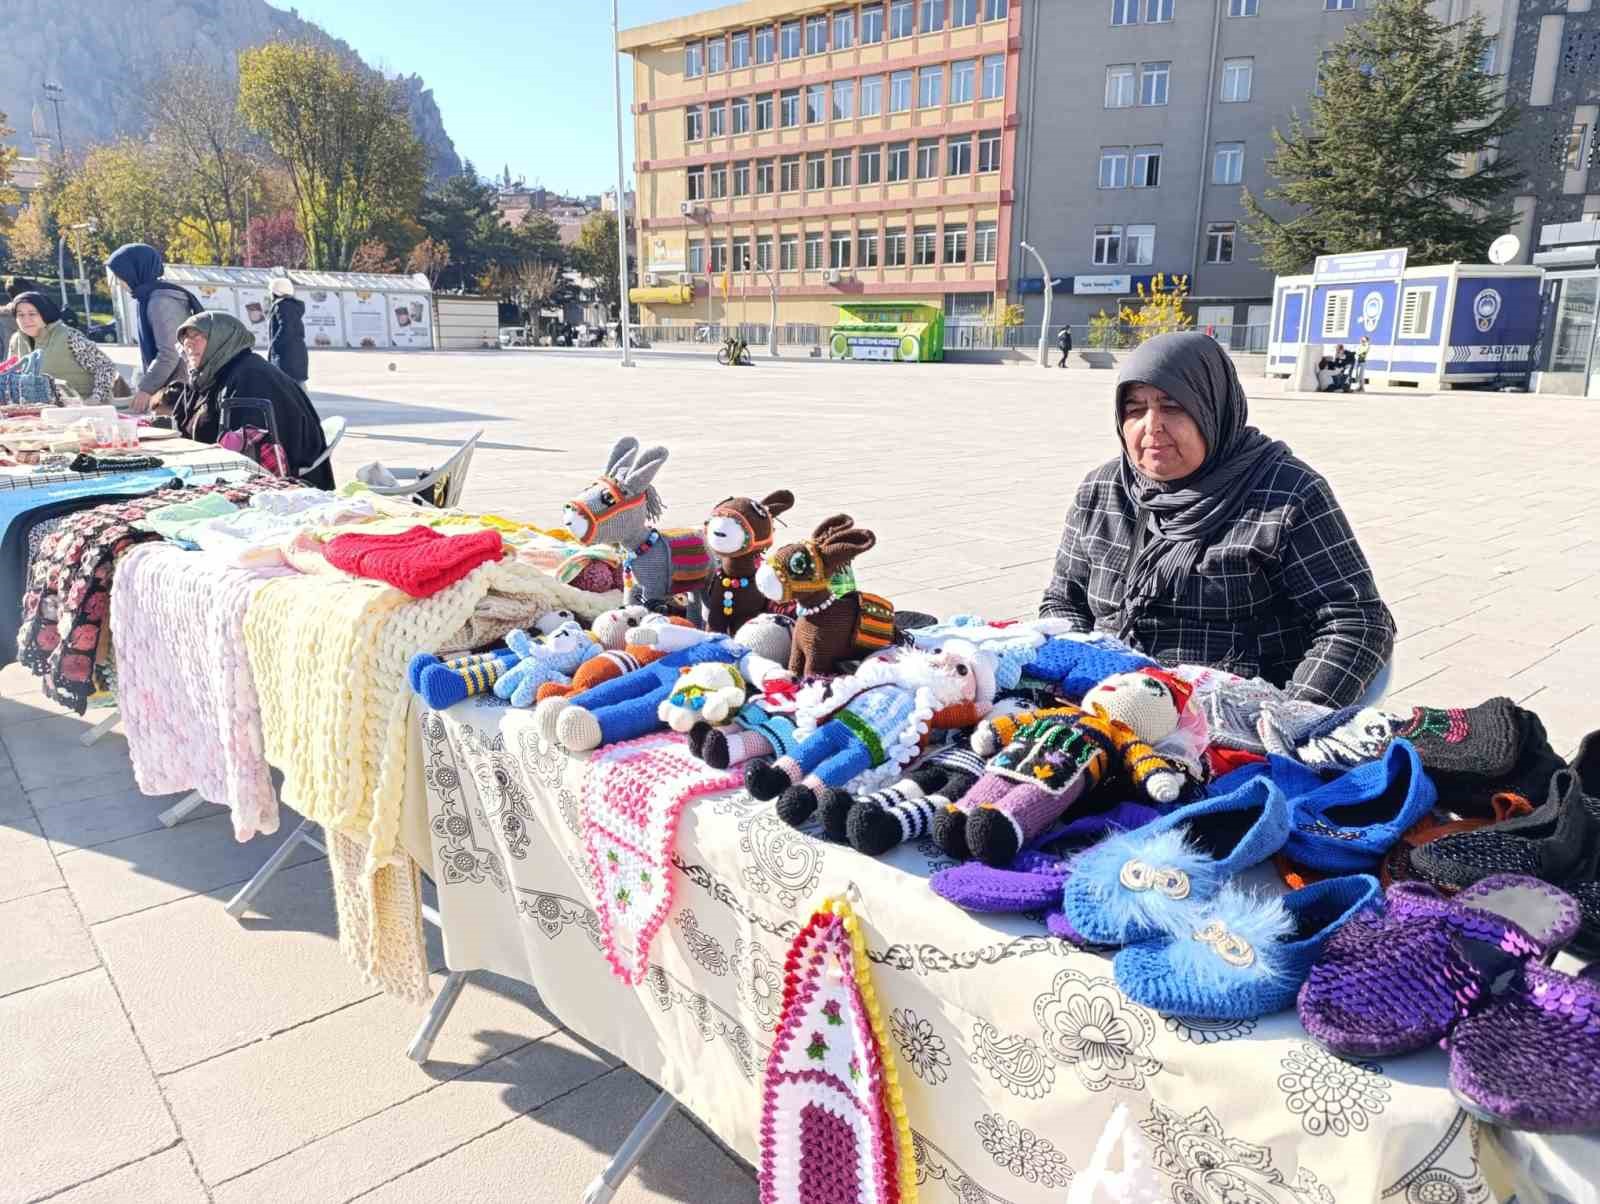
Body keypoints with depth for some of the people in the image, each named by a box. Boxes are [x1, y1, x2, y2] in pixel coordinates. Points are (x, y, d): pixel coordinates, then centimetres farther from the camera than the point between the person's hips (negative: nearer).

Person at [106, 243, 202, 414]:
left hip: (176, 388, -10)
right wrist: (140, 385, 20)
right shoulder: (148, 298, 15)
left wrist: (146, 388, -18)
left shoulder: (160, 302, -16)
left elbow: (169, 354, -22)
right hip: (166, 387, 10)